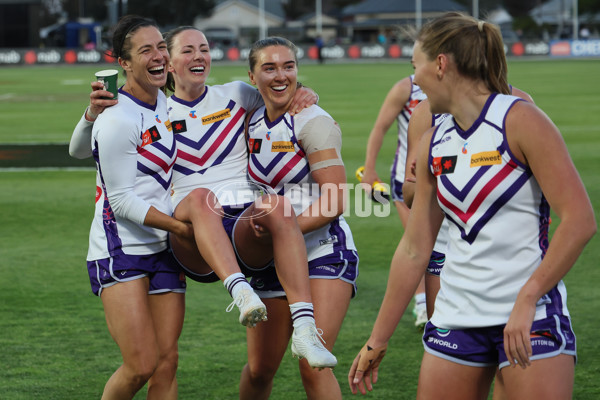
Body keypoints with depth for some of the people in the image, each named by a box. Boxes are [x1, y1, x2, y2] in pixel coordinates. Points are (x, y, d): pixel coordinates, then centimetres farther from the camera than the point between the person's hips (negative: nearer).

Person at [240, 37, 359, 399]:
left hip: (324, 252, -6)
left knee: (313, 366, -17)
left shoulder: (313, 122, -11)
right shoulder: (252, 124, 8)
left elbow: (333, 202, -17)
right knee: (260, 369, 9)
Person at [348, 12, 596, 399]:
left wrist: (526, 299, -23)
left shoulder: (520, 120, -9)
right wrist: (378, 340, 15)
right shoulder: (434, 143, 10)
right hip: (456, 319, 6)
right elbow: (414, 250, 14)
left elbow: (580, 221, -16)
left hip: (531, 318, -6)